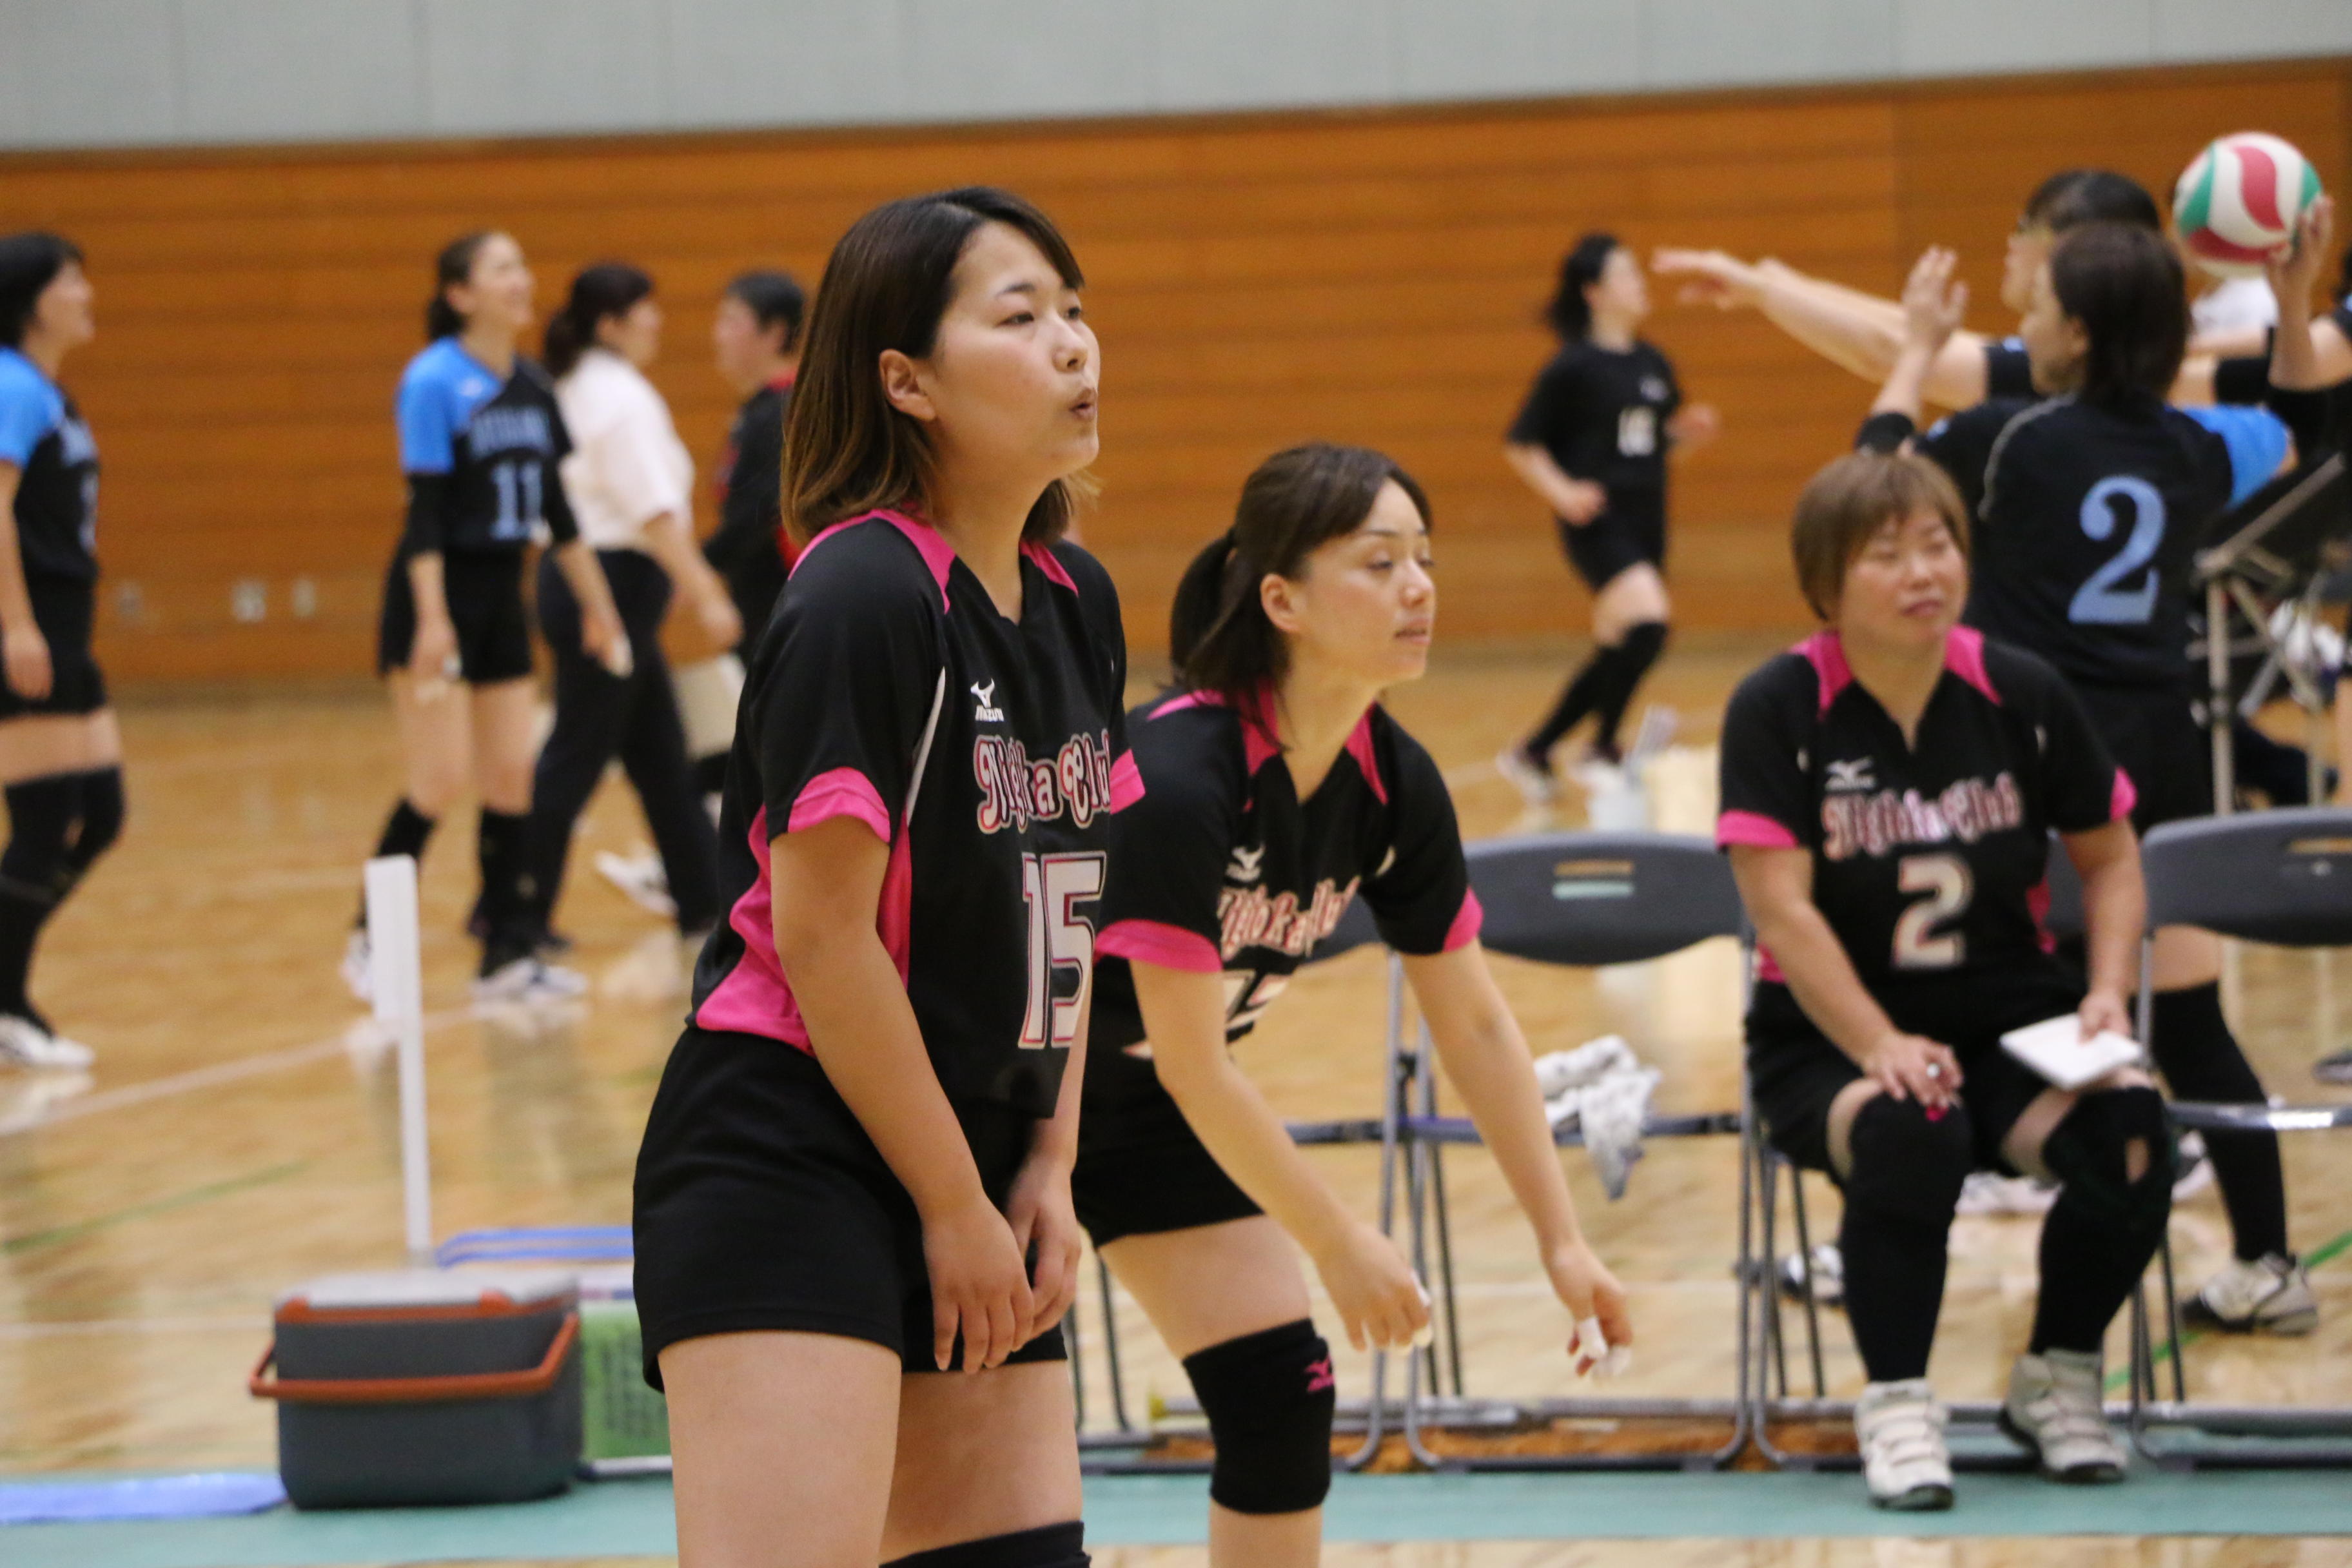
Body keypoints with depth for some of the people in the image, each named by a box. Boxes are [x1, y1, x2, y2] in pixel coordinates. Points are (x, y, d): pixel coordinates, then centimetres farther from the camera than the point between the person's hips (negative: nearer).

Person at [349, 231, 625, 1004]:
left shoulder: (533, 387, 8)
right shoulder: (433, 382, -13)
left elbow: (555, 505, 15)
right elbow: (424, 508, -18)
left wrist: (596, 603, 16)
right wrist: (431, 621, -24)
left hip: (501, 595, 7)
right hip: (438, 594, -7)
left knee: (511, 775, 4)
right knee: (440, 780, -9)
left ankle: (510, 954, 9)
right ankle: (372, 941, 5)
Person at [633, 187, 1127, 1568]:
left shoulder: (1078, 602, 10)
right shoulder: (864, 600, -16)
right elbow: (822, 932, -17)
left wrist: (1050, 1172, 5)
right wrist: (954, 1208, -11)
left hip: (977, 1176, 9)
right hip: (786, 1171, -8)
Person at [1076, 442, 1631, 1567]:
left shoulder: (1393, 786, -9)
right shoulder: (1174, 778, -32)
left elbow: (1474, 1025, 3)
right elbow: (1191, 1064, -26)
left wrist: (1561, 1239, 1)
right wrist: (1339, 1244, -17)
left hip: (1150, 1117, 7)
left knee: (1280, 1397, -1)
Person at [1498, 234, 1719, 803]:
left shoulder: (1652, 363, 10)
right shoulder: (1574, 367, -9)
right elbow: (1521, 445, -5)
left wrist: (1687, 430, 2)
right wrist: (1562, 491, -18)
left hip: (1646, 522, 7)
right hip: (1599, 523, -7)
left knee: (1616, 653, 12)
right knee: (1647, 622, -25)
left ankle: (1534, 752, 27)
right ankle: (1603, 746, -11)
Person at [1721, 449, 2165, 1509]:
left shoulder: (2022, 696, 0)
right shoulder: (1779, 709, -10)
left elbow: (2110, 859, 11)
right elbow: (1781, 907, -17)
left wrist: (2107, 994, -7)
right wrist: (1882, 1048, -29)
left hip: (2007, 1014, 3)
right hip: (1829, 1038, -3)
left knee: (2130, 1130, -26)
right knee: (1909, 1130, -37)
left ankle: (2057, 1381, 0)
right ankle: (1895, 1405, -17)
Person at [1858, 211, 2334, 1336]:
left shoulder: (2012, 440, -8)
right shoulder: (2191, 452, 6)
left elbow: (1880, 466, 9)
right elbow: (2300, 431, 27)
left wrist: (1920, 348, 21)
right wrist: (2294, 306, 22)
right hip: (2163, 751, 4)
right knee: (2189, 1017, 6)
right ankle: (2267, 1266, 5)